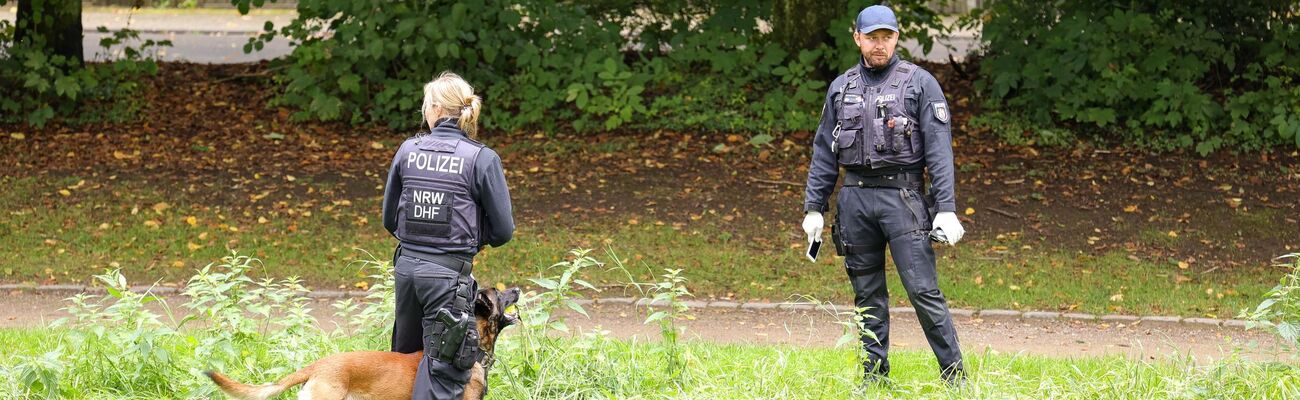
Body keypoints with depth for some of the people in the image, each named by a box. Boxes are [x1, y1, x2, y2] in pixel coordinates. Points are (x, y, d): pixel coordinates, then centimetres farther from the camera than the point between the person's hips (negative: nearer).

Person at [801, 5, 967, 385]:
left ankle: (955, 376, -5)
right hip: (855, 198, 4)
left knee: (923, 290, -9)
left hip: (902, 195, -4)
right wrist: (813, 207, 10)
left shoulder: (920, 83, 0)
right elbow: (824, 153, 16)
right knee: (867, 295, 7)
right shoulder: (842, 87, 12)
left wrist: (946, 208, -12)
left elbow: (939, 150, -5)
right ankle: (874, 377, 13)